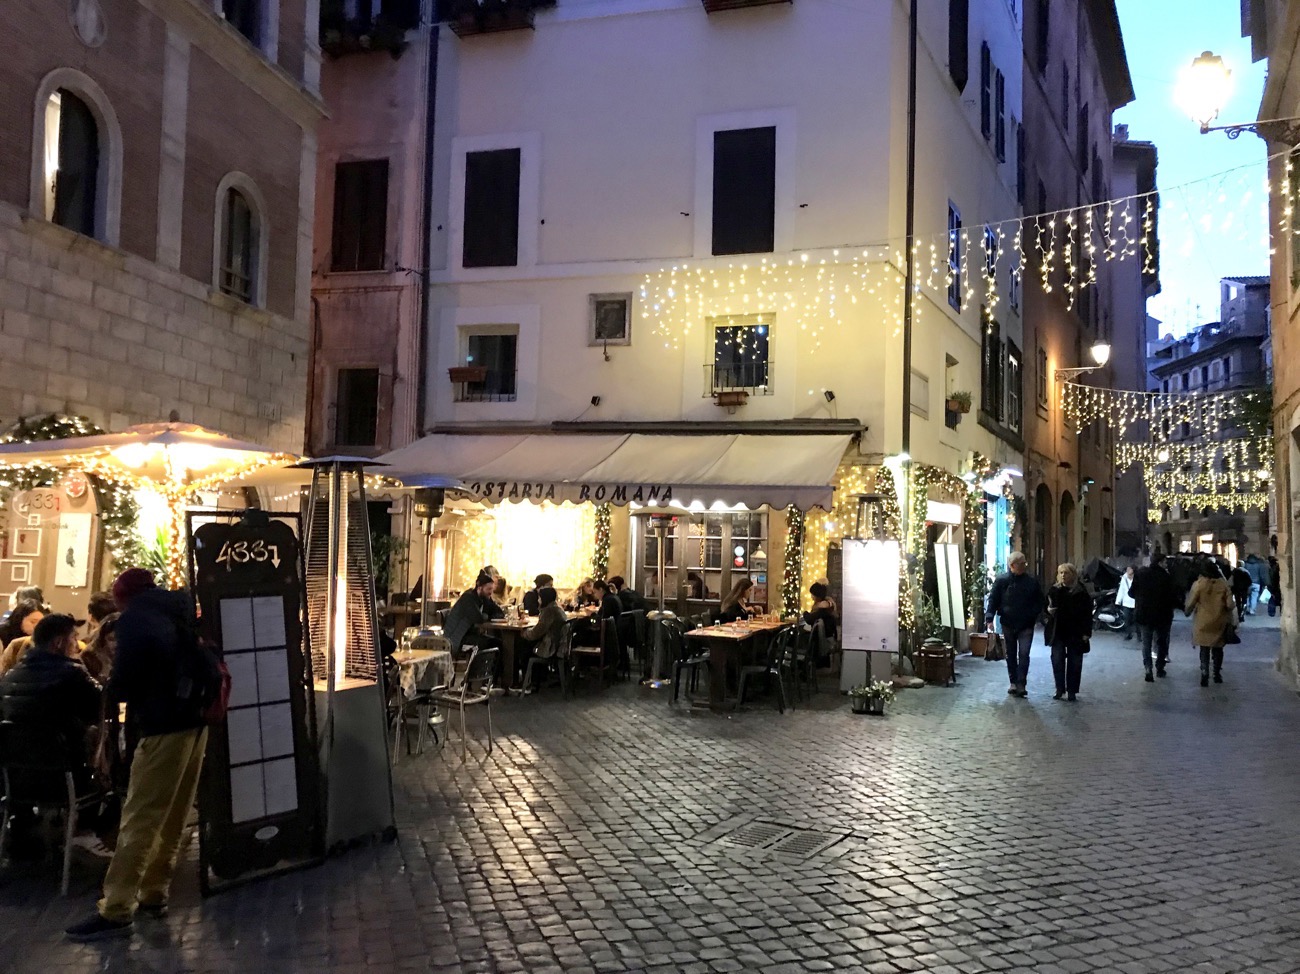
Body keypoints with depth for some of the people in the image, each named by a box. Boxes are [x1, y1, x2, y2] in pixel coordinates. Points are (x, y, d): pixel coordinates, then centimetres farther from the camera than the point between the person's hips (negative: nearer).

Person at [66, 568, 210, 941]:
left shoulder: (134, 619, -4)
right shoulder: (182, 611, 16)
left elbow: (125, 680, -9)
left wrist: (108, 694, 11)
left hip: (165, 727, -8)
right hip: (195, 720, 8)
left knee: (139, 819, -7)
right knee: (172, 817, 13)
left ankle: (117, 911, -7)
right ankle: (154, 894, 19)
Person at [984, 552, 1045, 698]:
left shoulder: (1032, 581, 0)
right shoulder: (1001, 580, -4)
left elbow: (1039, 602, 10)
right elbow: (992, 600, -3)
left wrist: (1034, 616, -1)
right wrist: (989, 618, -12)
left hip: (1026, 625, -1)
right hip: (1008, 624, 1)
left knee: (1024, 654, -10)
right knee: (1011, 655, 11)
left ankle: (1021, 684, -8)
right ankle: (1014, 682, 23)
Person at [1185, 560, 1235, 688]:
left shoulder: (1198, 584, -10)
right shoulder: (1223, 584, -5)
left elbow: (1191, 603, -8)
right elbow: (1230, 605, -7)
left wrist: (1187, 611, 12)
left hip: (1203, 622, -2)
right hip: (1219, 622, 2)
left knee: (1204, 650, 5)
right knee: (1218, 649, 16)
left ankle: (1205, 675, -5)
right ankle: (1217, 674, 22)